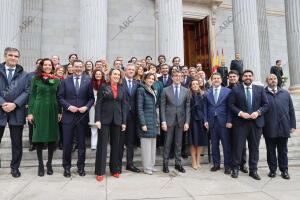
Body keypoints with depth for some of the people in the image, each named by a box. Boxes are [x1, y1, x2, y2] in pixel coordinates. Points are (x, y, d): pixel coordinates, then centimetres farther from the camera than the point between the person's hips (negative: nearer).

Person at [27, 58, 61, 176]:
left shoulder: (57, 80, 8)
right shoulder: (35, 79, 3)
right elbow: (32, 96, 3)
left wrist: (60, 112, 3)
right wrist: (30, 112, -3)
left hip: (53, 110, 2)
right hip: (39, 110, -1)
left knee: (52, 137, 5)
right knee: (39, 137, 2)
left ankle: (49, 163, 20)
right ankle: (40, 164, 17)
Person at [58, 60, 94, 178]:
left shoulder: (88, 81, 4)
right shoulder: (65, 81, 4)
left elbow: (91, 98, 4)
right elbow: (60, 97, 2)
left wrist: (86, 107, -12)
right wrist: (69, 106, -12)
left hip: (82, 116, 0)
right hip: (68, 116, 0)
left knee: (81, 143, 10)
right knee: (67, 143, 6)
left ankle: (81, 167, 25)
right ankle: (66, 167, 23)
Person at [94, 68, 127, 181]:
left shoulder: (122, 89, 10)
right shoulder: (104, 87, 2)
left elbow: (124, 106, 9)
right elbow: (98, 103, -3)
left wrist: (124, 122, 3)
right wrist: (97, 119, -11)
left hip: (117, 120, 3)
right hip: (104, 119, -3)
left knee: (115, 145, 9)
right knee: (102, 145, 0)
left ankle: (114, 170, 21)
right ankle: (100, 172, 10)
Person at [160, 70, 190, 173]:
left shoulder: (186, 91, 6)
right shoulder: (166, 90, 1)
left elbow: (187, 107, 5)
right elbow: (162, 107, -2)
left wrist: (187, 122, -3)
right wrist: (163, 121, -8)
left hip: (181, 121, 2)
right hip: (169, 120, -2)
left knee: (179, 143, 10)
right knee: (167, 143, 5)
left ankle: (178, 164, 22)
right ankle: (165, 163, 18)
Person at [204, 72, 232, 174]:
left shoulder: (227, 91, 1)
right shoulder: (207, 92, 8)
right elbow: (205, 107, 9)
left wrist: (229, 121, -8)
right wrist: (206, 120, 1)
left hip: (223, 121, -2)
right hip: (212, 121, 3)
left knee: (226, 145, 3)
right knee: (214, 144, 10)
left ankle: (227, 166, 16)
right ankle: (216, 164, 23)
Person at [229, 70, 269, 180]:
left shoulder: (260, 89, 9)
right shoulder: (235, 89, 3)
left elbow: (266, 104, 6)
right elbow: (231, 104, -2)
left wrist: (258, 112, -10)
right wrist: (240, 113, -14)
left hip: (256, 122, 2)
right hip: (240, 122, -2)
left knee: (254, 147, 9)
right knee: (238, 146, 2)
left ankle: (253, 170, 22)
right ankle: (235, 168, 15)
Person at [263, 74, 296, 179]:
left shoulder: (285, 93, 11)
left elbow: (291, 110, 11)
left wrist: (292, 125, 6)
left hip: (284, 127, 3)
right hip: (269, 128, -2)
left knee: (283, 150, 12)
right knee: (271, 150, 8)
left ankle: (284, 170, 25)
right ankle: (272, 170, 22)